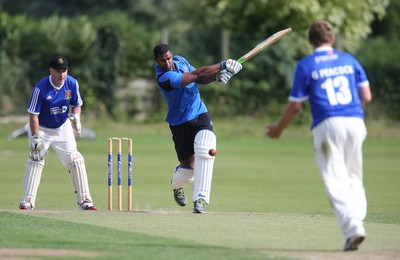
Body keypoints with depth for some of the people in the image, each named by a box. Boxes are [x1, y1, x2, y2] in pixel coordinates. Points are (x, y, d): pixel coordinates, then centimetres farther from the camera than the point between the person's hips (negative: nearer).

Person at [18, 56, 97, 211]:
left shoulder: (72, 84, -13)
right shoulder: (41, 88, -25)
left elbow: (77, 104, 3)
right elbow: (33, 114, -23)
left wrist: (76, 117, -19)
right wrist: (35, 138, -28)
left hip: (63, 128, 3)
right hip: (42, 129, -3)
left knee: (75, 160, -3)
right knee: (35, 160, -15)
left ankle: (84, 200, 2)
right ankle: (27, 201, -14)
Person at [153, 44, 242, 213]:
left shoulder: (180, 61, 3)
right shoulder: (164, 77, -22)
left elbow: (201, 79, 9)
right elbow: (195, 75, -25)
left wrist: (216, 76, -14)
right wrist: (222, 65, -22)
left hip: (200, 115, 4)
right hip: (180, 122, -4)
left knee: (208, 151, -23)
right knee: (188, 168, 0)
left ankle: (200, 198, -24)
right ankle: (177, 184, 40)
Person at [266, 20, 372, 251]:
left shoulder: (305, 66, 5)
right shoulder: (350, 60, 15)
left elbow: (295, 106, 4)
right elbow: (366, 96, 11)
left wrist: (279, 128, 20)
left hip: (327, 124, -3)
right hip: (355, 122, 3)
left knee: (335, 179, -5)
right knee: (354, 177, 15)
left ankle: (352, 226, -19)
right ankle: (358, 219, -1)